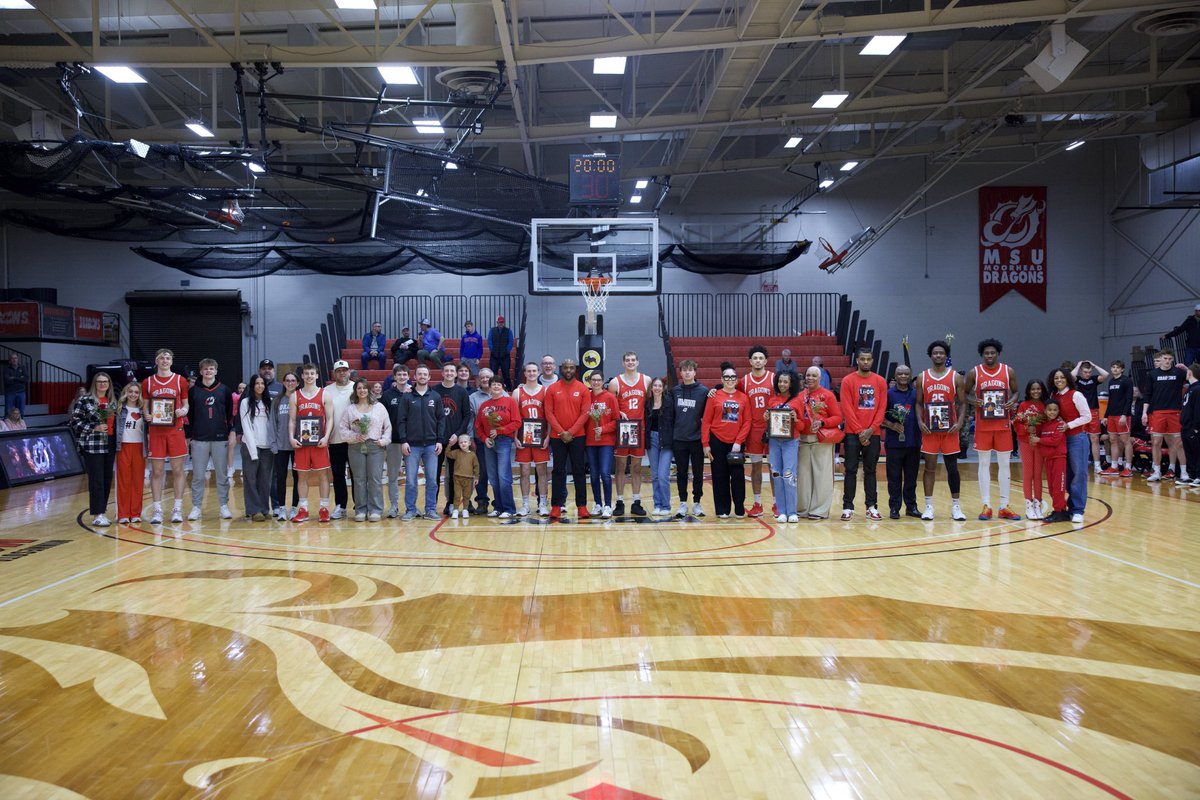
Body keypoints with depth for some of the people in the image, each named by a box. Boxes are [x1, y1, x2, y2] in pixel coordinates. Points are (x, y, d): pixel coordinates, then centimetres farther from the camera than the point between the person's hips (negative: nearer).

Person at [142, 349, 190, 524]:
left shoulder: (180, 380, 6)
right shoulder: (147, 382, 7)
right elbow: (145, 408, 11)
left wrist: (183, 411, -11)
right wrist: (147, 415, -10)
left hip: (176, 430, 0)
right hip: (156, 431, 0)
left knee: (178, 470, 1)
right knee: (157, 471, 1)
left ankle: (178, 509, 8)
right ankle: (157, 510, 6)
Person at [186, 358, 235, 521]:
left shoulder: (224, 390, 5)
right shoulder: (193, 391, 5)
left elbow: (231, 413, 6)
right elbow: (189, 414, 7)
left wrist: (232, 432, -2)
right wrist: (190, 435, 4)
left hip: (221, 438, 0)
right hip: (199, 439, 0)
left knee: (222, 474, 4)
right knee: (198, 475, 2)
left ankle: (224, 506, 12)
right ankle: (196, 507, 10)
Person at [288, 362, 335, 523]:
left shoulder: (325, 394, 3)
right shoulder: (295, 396, 8)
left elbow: (329, 418, 0)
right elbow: (292, 420, 7)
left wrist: (326, 437, -13)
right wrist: (291, 437, -7)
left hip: (320, 442, -2)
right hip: (301, 442, 2)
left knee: (322, 474, 0)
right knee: (302, 475, 5)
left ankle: (324, 508, 6)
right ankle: (303, 509, 11)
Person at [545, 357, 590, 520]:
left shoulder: (582, 389, 2)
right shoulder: (552, 389, 3)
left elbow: (585, 413, -3)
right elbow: (549, 413, -2)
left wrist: (571, 432, -11)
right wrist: (561, 432, -11)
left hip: (577, 436, 0)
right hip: (557, 437, 0)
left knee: (579, 471, 1)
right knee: (558, 471, 3)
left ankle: (582, 506, 5)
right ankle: (556, 506, 7)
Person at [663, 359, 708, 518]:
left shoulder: (704, 391, -2)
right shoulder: (674, 391, 4)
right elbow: (668, 416, 3)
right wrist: (667, 439, -3)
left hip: (697, 439, -1)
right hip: (679, 440, 2)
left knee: (698, 473, 7)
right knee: (681, 473, 8)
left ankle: (697, 503, 18)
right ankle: (683, 503, 16)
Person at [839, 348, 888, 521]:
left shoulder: (880, 381, 6)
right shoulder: (848, 381, -2)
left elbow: (882, 407, 2)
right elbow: (847, 409, -6)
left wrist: (870, 430, -8)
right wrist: (859, 431, -11)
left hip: (873, 433, 2)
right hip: (853, 433, -2)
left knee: (870, 471, 8)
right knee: (851, 470, 0)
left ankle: (872, 506, 13)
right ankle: (847, 507, 3)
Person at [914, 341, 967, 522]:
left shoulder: (955, 377, 3)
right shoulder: (922, 378, 5)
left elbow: (962, 403, 4)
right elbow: (918, 403, 7)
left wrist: (960, 422, -11)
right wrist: (920, 422, -8)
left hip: (950, 430, 0)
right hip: (929, 430, 1)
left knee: (952, 468, 3)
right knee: (930, 467, 4)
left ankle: (955, 506, 11)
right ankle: (928, 506, 10)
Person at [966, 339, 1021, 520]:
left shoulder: (1008, 372, 2)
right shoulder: (974, 373, -1)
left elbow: (1015, 392, 11)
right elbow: (966, 394, 7)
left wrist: (1012, 401, -10)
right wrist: (973, 401, -14)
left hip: (1003, 425, 1)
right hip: (983, 425, -1)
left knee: (1004, 464, 4)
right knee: (984, 464, 3)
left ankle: (1004, 507, 10)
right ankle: (986, 506, 9)